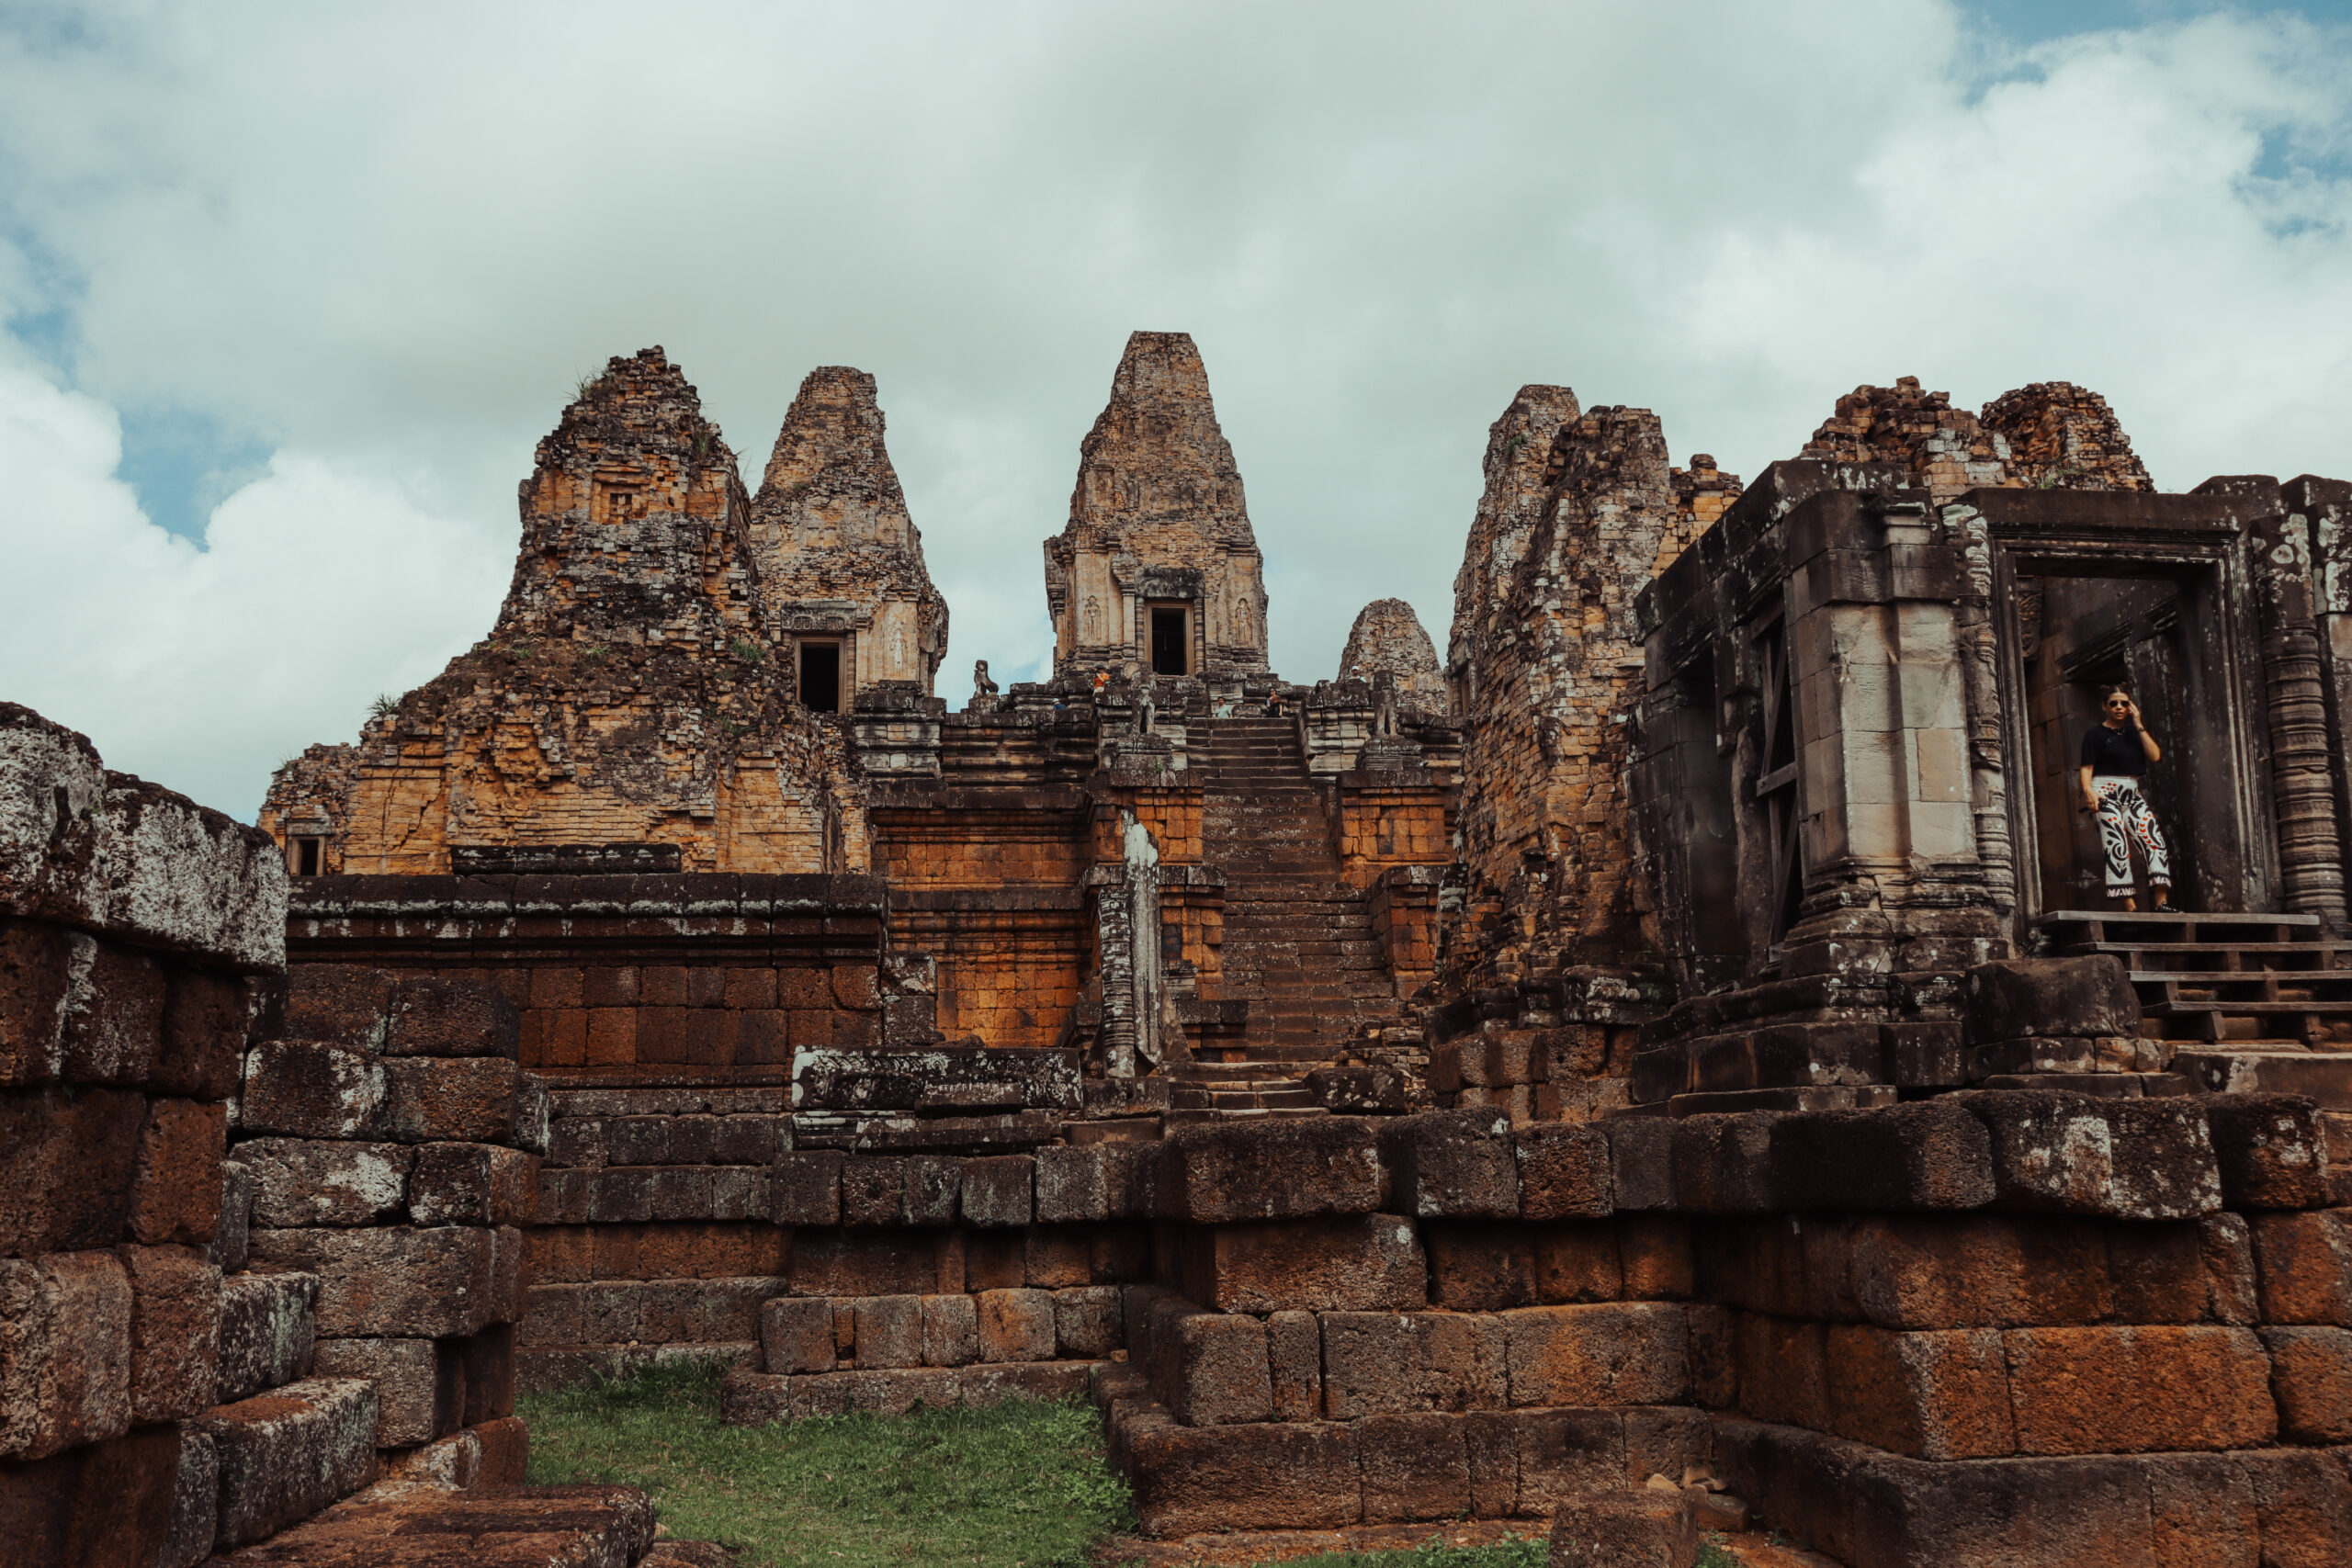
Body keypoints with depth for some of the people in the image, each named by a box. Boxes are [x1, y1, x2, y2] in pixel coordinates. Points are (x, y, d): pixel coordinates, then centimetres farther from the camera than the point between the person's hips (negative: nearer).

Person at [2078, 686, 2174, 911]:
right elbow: (2087, 767, -4)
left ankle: (2162, 902, -14)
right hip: (2106, 793, -5)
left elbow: (2155, 756, 2)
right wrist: (2088, 791, -22)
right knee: (2117, 846, -16)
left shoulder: (2134, 731, 17)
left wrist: (2138, 725, 1)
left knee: (2156, 841, -11)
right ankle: (2130, 906, -21)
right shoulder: (2096, 734, 4)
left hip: (2133, 793, 5)